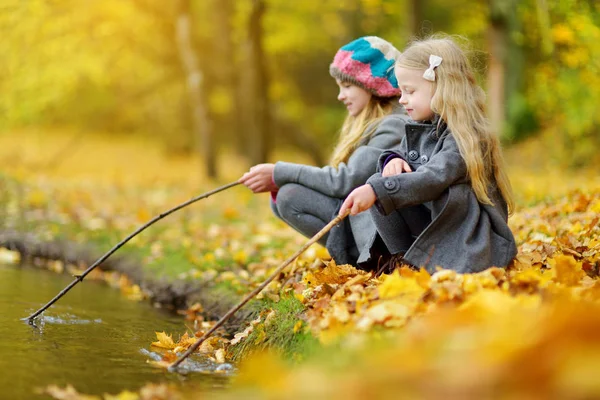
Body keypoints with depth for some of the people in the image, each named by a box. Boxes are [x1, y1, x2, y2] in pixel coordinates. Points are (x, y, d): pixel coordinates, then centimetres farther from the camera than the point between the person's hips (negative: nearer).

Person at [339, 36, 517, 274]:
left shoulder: (464, 137, -23)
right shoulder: (417, 129, 5)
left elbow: (433, 179, -37)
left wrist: (377, 192, -47)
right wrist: (393, 159, -9)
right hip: (428, 221, 7)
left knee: (453, 193, -37)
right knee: (376, 183, -9)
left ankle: (419, 262, -22)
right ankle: (400, 256, -5)